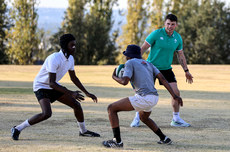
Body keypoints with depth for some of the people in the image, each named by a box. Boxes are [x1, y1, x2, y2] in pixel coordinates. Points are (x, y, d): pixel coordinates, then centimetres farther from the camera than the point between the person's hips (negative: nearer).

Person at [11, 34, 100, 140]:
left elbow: (74, 78, 13)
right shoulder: (54, 59, -30)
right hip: (41, 86, -8)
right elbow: (51, 83, -34)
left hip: (54, 86, 8)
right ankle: (17, 129, -15)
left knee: (77, 105, 5)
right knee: (47, 113, -28)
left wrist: (87, 93, 14)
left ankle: (83, 131, 28)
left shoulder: (70, 58, -3)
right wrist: (71, 93, -38)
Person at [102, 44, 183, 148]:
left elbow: (124, 82, -12)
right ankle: (164, 139, 36)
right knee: (143, 117, 40)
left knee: (111, 108, 1)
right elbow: (162, 79, 11)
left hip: (143, 98, -8)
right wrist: (174, 96, 5)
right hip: (154, 98, 8)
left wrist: (114, 77, 10)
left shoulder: (130, 63, 2)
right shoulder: (148, 64, 22)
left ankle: (117, 141, -6)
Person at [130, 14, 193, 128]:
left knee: (176, 92, -5)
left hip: (166, 69, 4)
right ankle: (137, 118, 10)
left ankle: (176, 119, 9)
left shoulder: (178, 38, 2)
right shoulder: (156, 34, -13)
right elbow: (143, 48, -12)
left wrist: (186, 71, 15)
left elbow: (181, 55, 14)